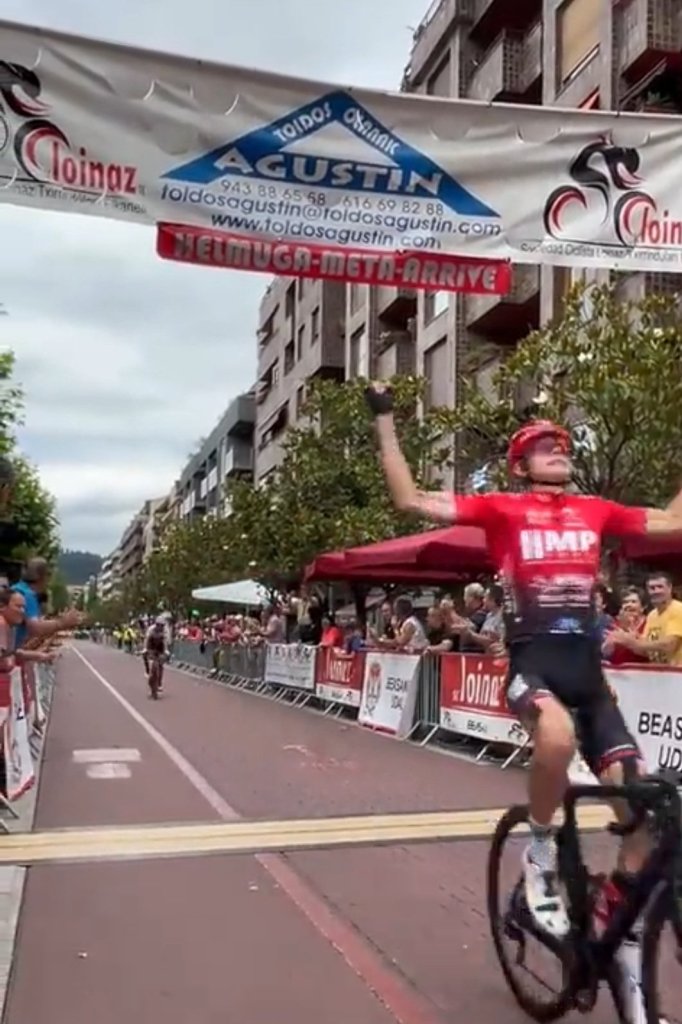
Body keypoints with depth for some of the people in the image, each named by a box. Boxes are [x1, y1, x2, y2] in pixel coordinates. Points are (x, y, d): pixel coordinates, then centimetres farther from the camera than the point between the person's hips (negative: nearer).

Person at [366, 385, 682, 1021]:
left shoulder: (595, 512, 12)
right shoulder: (503, 509, 0)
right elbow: (410, 500, -5)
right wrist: (384, 421, -5)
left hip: (588, 670, 5)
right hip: (532, 664, -5)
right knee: (556, 736, -40)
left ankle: (627, 953, 20)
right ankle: (540, 853, -8)